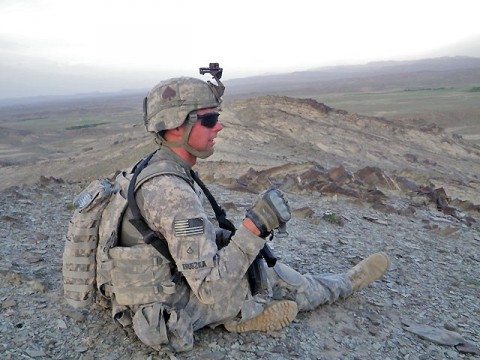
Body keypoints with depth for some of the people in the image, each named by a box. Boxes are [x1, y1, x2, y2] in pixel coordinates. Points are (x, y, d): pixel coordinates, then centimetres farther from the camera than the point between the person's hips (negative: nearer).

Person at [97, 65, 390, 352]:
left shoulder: (156, 168, -2)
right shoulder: (173, 193, -33)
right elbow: (210, 289, -31)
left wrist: (230, 235, 4)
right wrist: (254, 227, -32)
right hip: (170, 313, -8)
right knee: (273, 276, 4)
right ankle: (344, 284, 25)